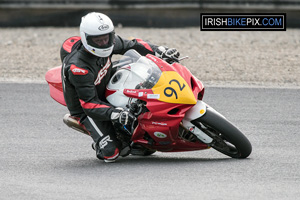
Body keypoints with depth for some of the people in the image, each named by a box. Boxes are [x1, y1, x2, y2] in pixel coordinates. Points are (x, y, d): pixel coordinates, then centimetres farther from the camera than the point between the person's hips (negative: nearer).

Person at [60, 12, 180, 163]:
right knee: (111, 153, -22)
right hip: (86, 110, -8)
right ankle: (101, 145, 15)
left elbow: (131, 45, 5)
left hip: (107, 91, 8)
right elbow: (89, 104, -34)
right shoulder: (77, 67, -35)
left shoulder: (109, 42, -13)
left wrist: (160, 51, -7)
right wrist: (114, 114, -49)